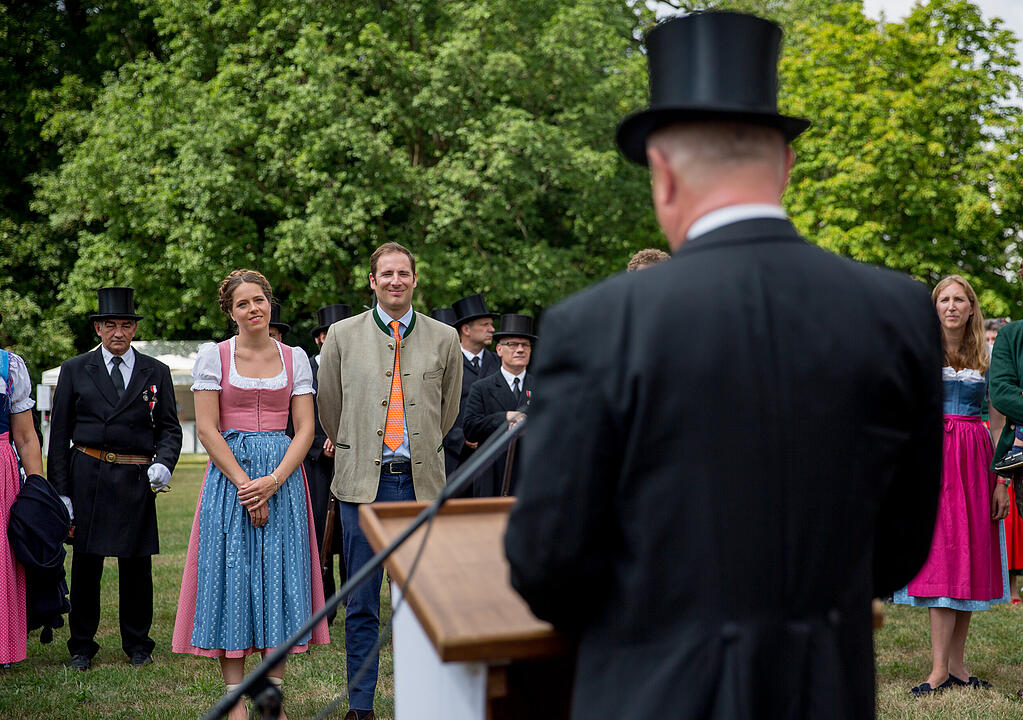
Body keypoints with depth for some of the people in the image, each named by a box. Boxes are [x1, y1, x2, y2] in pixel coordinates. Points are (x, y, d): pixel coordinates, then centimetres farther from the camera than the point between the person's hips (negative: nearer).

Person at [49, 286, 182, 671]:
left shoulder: (156, 372, 9)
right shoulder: (74, 370, 8)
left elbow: (169, 428, 9)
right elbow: (59, 434, 6)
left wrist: (163, 463, -12)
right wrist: (60, 491, 0)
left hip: (137, 480, 0)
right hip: (87, 476, 0)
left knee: (136, 564, 5)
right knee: (86, 563, 4)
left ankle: (137, 644, 20)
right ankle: (81, 646, 17)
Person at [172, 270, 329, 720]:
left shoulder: (295, 358, 7)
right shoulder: (213, 355, 1)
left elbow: (305, 429, 2)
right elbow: (207, 430, -5)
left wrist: (273, 481, -12)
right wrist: (244, 483, -12)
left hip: (283, 476, 2)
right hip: (230, 475, -2)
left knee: (280, 576, 1)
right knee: (232, 575, -2)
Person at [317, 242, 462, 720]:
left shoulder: (444, 339, 7)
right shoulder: (343, 336, 5)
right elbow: (328, 406, 15)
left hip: (422, 482, 1)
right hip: (362, 483, -1)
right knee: (361, 603, 3)